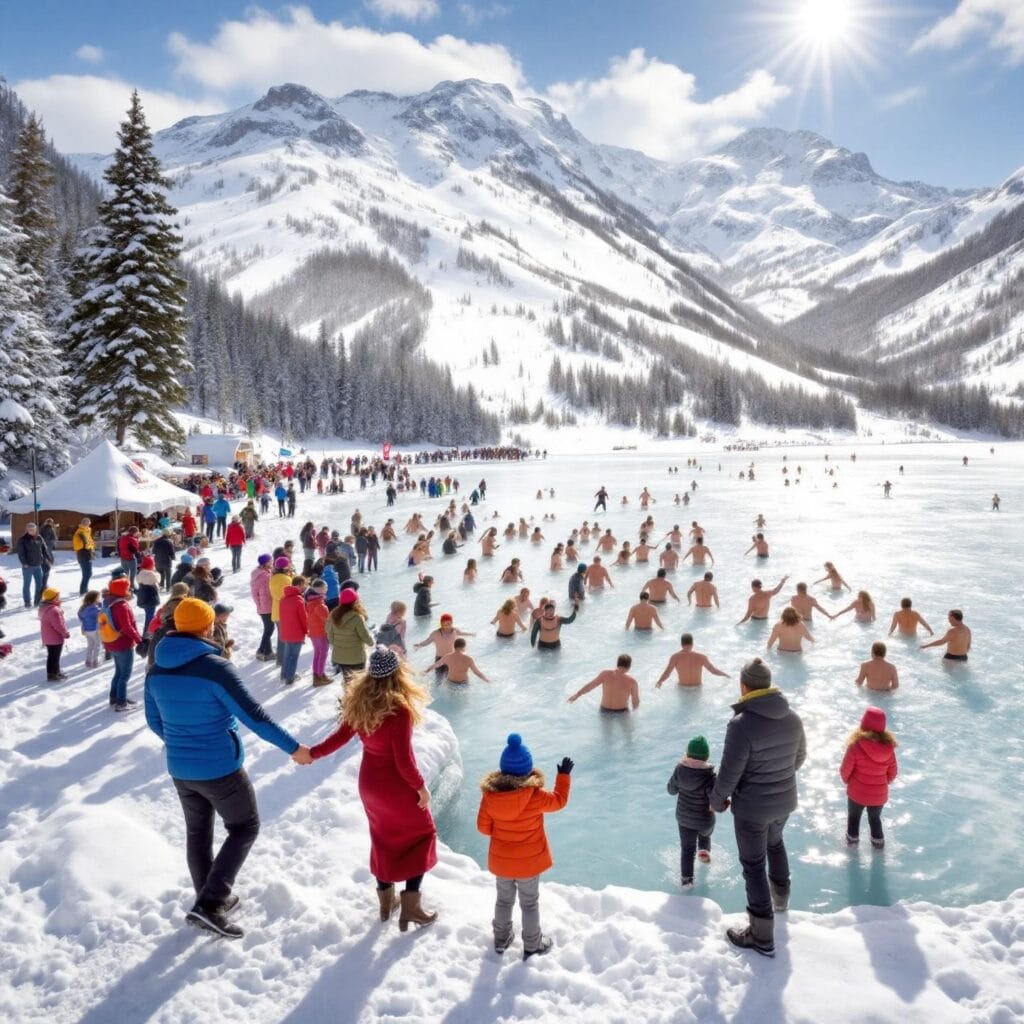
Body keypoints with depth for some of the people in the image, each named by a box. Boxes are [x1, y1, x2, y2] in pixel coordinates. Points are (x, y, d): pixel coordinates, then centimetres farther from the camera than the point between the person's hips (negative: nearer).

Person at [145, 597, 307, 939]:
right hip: (220, 768, -6)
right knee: (245, 827, 11)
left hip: (180, 769, 6)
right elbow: (253, 716, -21)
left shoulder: (156, 669, -1)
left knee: (198, 832, 21)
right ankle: (209, 904, 1)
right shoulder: (215, 667, -22)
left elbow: (154, 721, 11)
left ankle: (212, 900, 35)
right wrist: (293, 748, -12)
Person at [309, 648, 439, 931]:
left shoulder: (359, 701, -9)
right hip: (396, 785, -6)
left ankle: (385, 901, 37)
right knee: (422, 835, 14)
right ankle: (410, 905, 13)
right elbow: (403, 759, -25)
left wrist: (312, 753, 16)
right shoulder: (399, 708, -29)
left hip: (369, 782, 6)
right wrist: (421, 787, -11)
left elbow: (340, 736, 0)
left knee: (383, 838, 24)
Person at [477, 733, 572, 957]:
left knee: (504, 899, 25)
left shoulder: (490, 794, -19)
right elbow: (559, 800, -8)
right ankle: (532, 945, 32)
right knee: (530, 903, 18)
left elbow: (483, 827, -7)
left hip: (501, 861, 3)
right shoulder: (535, 796, -27)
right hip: (529, 862, -3)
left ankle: (501, 938, 42)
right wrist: (564, 775, 6)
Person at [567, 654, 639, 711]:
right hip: (621, 713, -3)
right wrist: (634, 709, 9)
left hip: (604, 710, 3)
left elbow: (590, 685, -10)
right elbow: (636, 701, -12)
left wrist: (577, 694, 3)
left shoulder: (605, 674, -15)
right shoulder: (631, 681, -19)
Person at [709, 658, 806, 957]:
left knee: (754, 866, 8)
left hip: (752, 808, -7)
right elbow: (799, 757, 9)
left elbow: (729, 773, -22)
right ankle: (781, 898, 54)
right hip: (785, 801, 7)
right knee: (775, 843, 32)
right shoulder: (793, 718, -7)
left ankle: (762, 936, 17)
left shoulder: (742, 724, -28)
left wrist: (717, 801, -4)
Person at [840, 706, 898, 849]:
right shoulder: (888, 746, -16)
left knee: (853, 817, 27)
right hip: (879, 794, 2)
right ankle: (878, 841, 45)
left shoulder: (856, 745, -28)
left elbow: (845, 770, -17)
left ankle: (852, 839, 45)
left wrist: (848, 781, 6)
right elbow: (892, 772, -2)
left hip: (857, 792, -2)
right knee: (875, 818, 30)